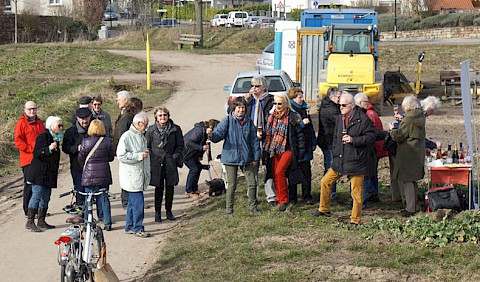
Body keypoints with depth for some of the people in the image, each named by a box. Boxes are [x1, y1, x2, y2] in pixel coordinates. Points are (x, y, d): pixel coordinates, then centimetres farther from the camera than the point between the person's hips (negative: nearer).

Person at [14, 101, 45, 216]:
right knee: (29, 185, -5)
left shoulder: (39, 122, 16)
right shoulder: (21, 123, -5)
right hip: (28, 160, -7)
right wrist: (32, 149, -17)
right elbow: (18, 141, -12)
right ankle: (28, 210, 2)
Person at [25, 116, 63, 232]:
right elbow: (36, 153, -19)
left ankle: (41, 222, 16)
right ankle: (30, 222, -8)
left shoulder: (55, 138, 17)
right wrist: (49, 149, -29)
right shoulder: (43, 136, -11)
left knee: (46, 197, 9)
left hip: (49, 174, 9)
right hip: (39, 173, -9)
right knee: (37, 195, -10)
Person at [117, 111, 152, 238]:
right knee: (138, 203, -9)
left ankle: (129, 227, 22)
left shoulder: (141, 136, 15)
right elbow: (121, 155, -20)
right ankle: (138, 229, -2)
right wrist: (139, 156, -20)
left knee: (133, 202, 15)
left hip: (140, 175, 9)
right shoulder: (126, 136, -13)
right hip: (131, 176, -9)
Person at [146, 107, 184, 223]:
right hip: (156, 163, -1)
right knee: (159, 188, 1)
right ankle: (157, 212, 10)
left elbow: (180, 145, 7)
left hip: (170, 163, 1)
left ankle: (169, 211, 19)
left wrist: (175, 157, -4)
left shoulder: (175, 129, 3)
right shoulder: (151, 130, 3)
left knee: (170, 187, 6)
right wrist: (151, 158, -4)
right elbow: (147, 146, 7)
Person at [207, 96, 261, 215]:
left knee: (252, 183, 5)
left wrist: (256, 158, 8)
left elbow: (254, 141, 10)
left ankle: (252, 206, 19)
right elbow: (218, 134, -9)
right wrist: (211, 134, -33)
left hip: (247, 158, 3)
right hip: (231, 157, -3)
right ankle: (229, 208, 14)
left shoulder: (249, 122, 6)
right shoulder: (227, 120, -2)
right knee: (231, 185, 2)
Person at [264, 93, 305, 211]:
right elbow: (268, 133, 22)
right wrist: (266, 148, 13)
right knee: (275, 176, 4)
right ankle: (279, 199, 17)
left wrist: (300, 151, -5)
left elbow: (299, 134, -3)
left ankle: (284, 200, -12)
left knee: (279, 171, -21)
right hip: (275, 150, 6)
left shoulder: (292, 117, -5)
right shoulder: (271, 117, 11)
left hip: (288, 149, -6)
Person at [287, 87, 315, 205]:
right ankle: (292, 197, 12)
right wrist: (302, 123, -20)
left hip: (305, 145, 5)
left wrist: (313, 142, 16)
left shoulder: (305, 108, 12)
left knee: (306, 171, 5)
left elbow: (310, 126, 18)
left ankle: (307, 196, 14)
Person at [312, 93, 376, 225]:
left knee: (356, 191, -1)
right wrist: (335, 152, 13)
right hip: (340, 160, 7)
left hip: (356, 161, -7)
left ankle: (355, 220, 10)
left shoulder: (362, 119, -12)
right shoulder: (340, 118, 10)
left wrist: (353, 140, -20)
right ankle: (324, 209, 29)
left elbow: (371, 137, -11)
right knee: (325, 181, 11)